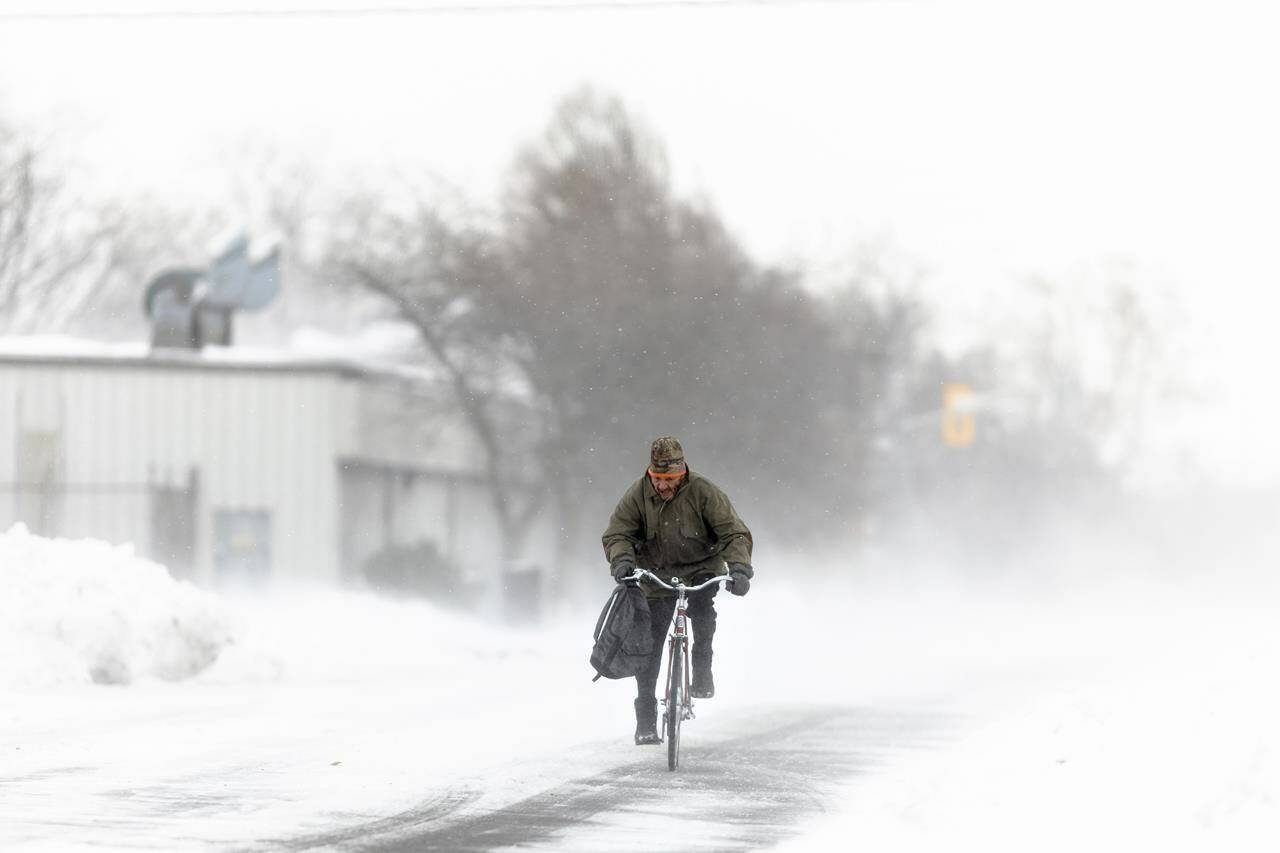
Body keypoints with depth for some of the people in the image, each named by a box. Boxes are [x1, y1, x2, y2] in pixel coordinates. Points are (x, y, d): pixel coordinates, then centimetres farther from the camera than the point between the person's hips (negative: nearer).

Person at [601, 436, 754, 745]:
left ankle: (702, 674, -14)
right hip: (656, 577, 2)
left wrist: (740, 568, -34)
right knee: (648, 646, -5)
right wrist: (622, 560, -34)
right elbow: (617, 534, -12)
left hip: (700, 571, -2)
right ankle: (646, 720, 6)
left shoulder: (703, 492, -16)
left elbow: (734, 532, -17)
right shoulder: (637, 495, -10)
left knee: (702, 606, -34)